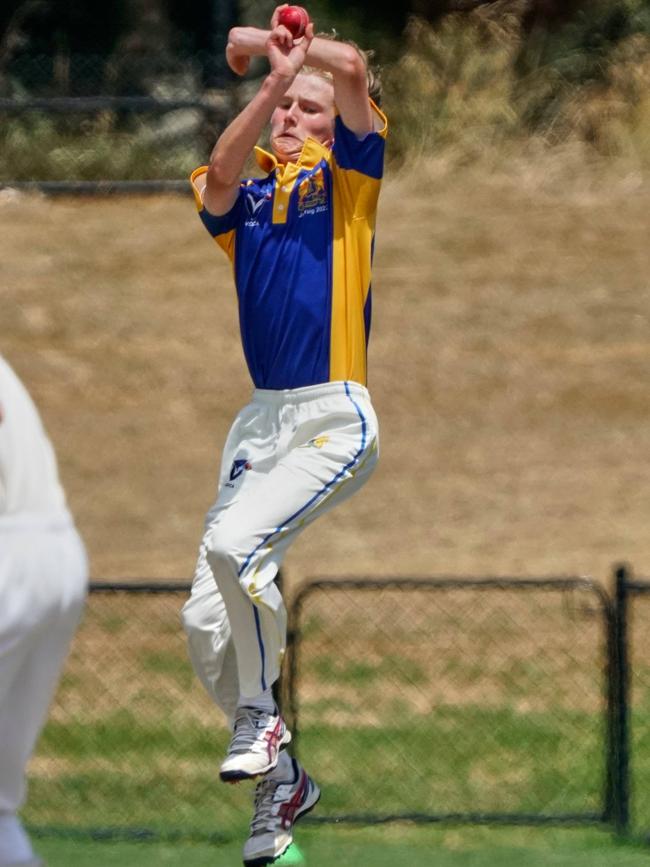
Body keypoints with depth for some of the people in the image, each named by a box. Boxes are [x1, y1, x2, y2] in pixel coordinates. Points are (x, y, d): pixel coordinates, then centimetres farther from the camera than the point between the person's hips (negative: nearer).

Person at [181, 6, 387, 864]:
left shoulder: (345, 177, 5)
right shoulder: (246, 192, 14)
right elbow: (217, 179, -12)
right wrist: (271, 77, -21)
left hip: (336, 420, -5)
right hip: (261, 419, 6)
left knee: (236, 544, -27)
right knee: (207, 623, -1)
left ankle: (261, 716, -6)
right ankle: (279, 781, 14)